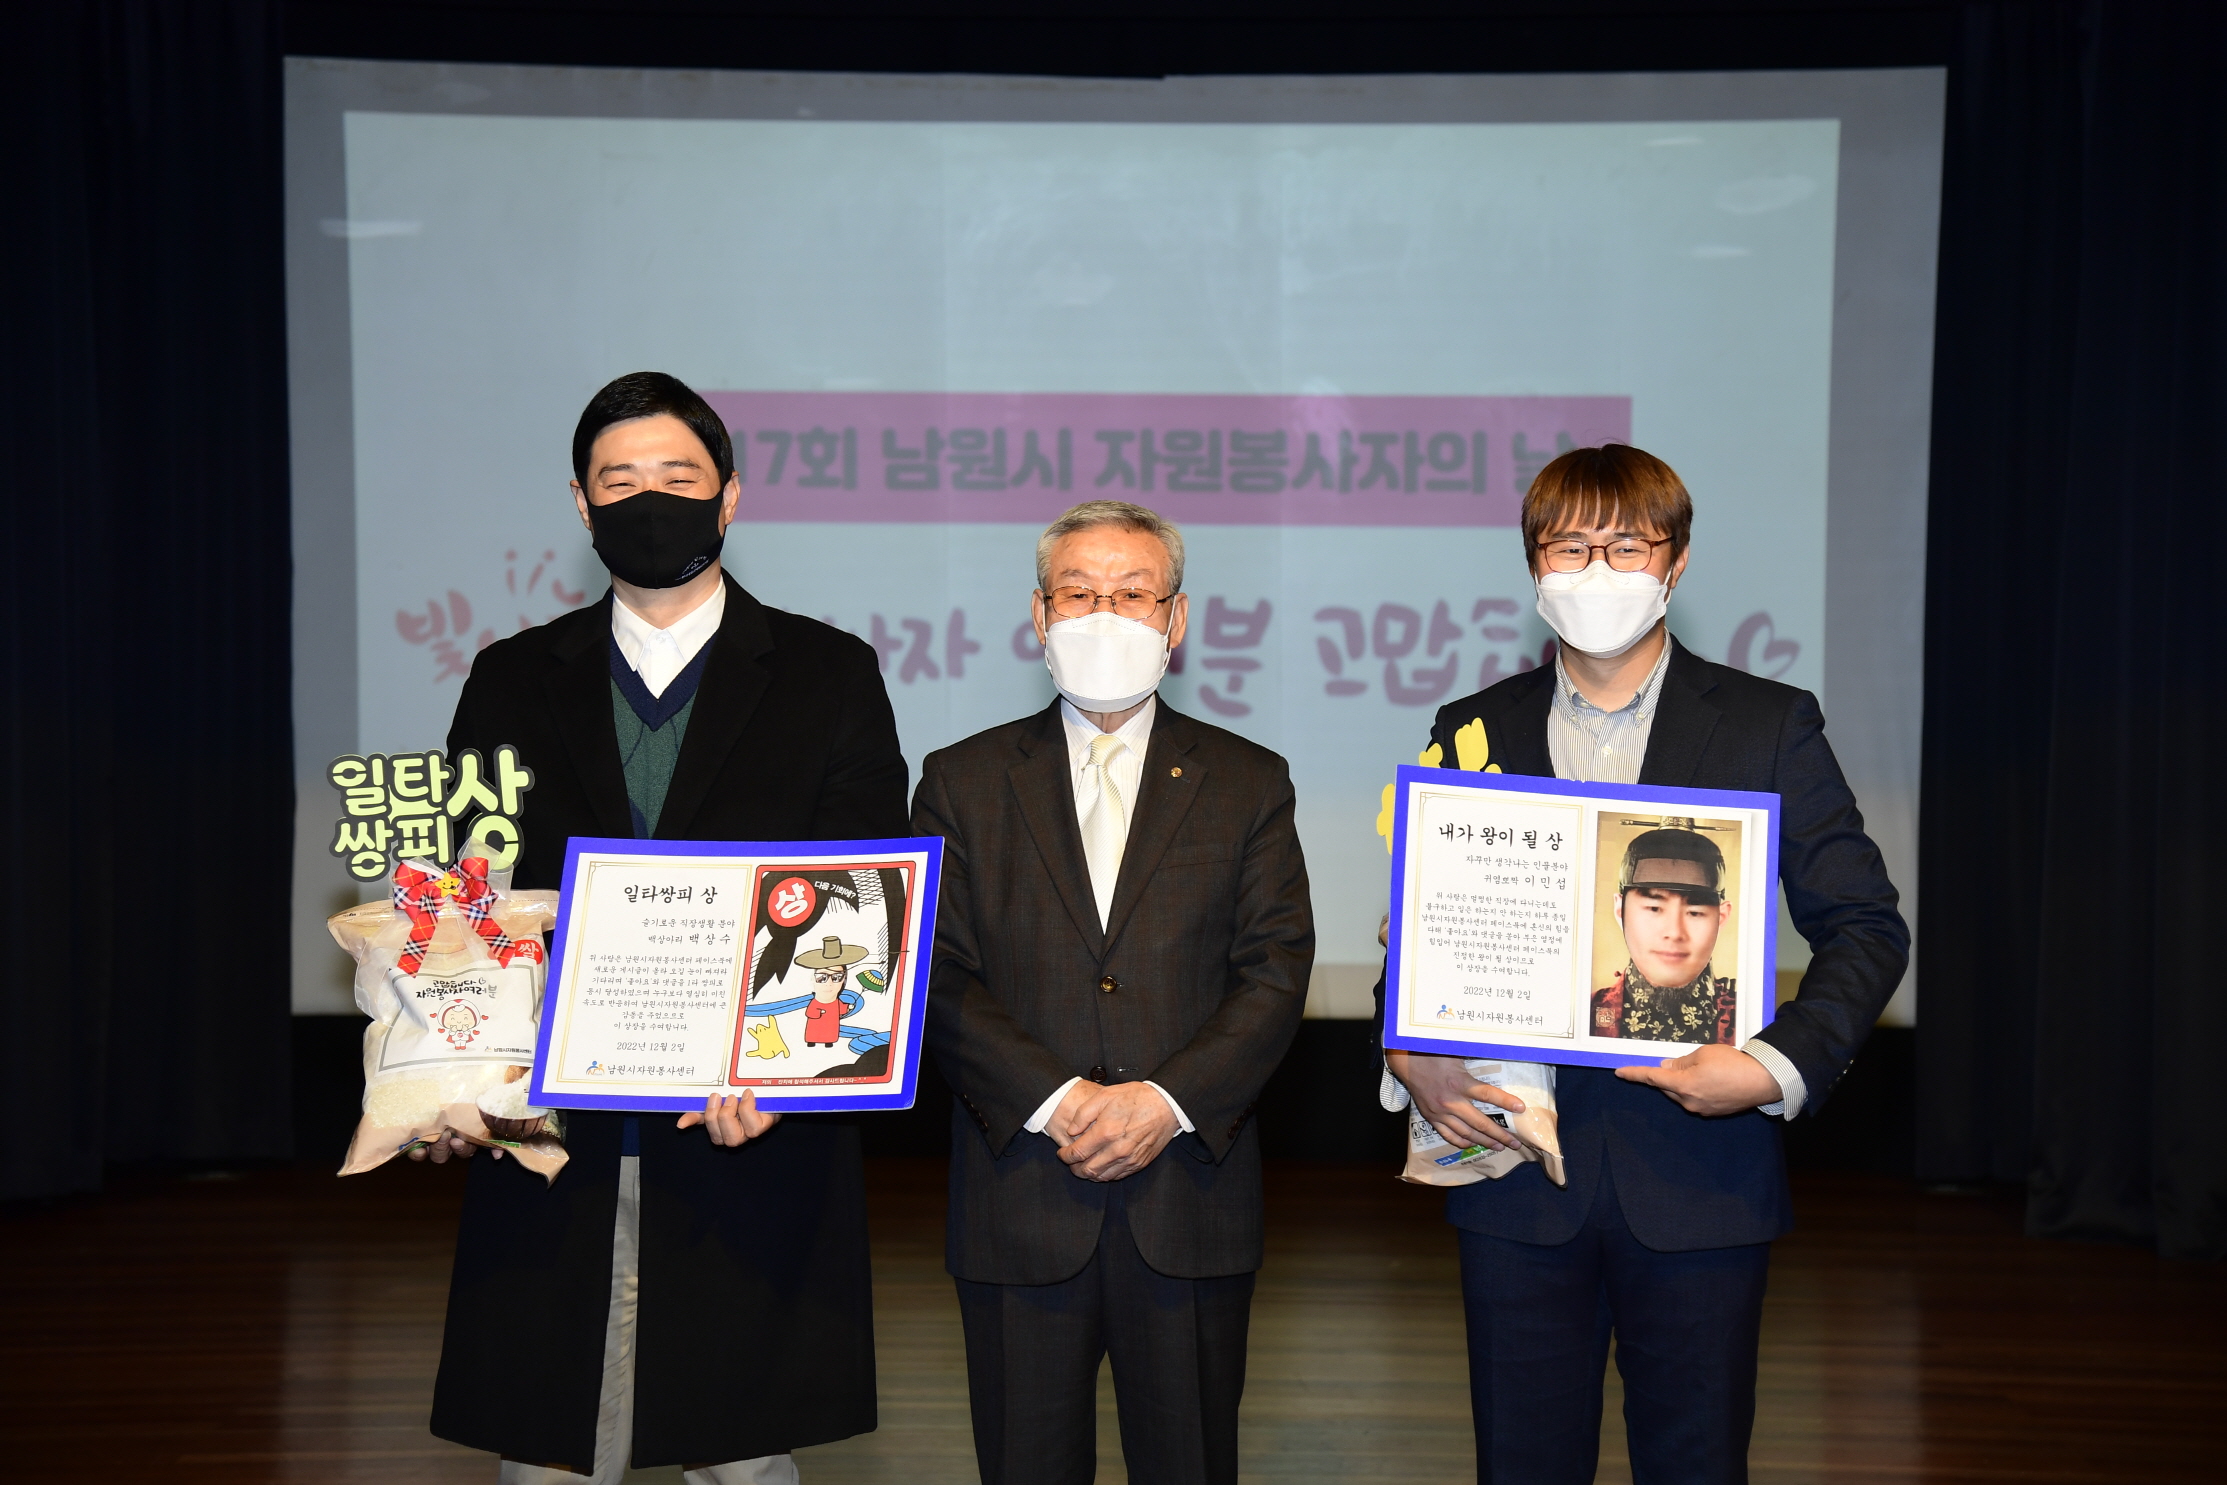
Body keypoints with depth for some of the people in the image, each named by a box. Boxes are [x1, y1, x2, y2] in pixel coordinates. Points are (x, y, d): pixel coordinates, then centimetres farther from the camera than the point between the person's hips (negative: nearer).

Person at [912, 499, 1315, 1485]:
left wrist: (1168, 1100, -14)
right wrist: (1055, 1100, -14)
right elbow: (937, 977, -1)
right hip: (1020, 1202, 0)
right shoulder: (962, 783, 7)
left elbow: (1277, 970, 0)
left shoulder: (1248, 783, 8)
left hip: (1191, 1198, 0)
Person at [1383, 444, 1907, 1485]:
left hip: (1699, 1175, -1)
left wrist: (1783, 1066, -16)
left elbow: (1864, 927, 0)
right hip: (1515, 1159, 2)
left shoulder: (1769, 727, 2)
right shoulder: (1475, 732, 7)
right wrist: (1409, 1057, -7)